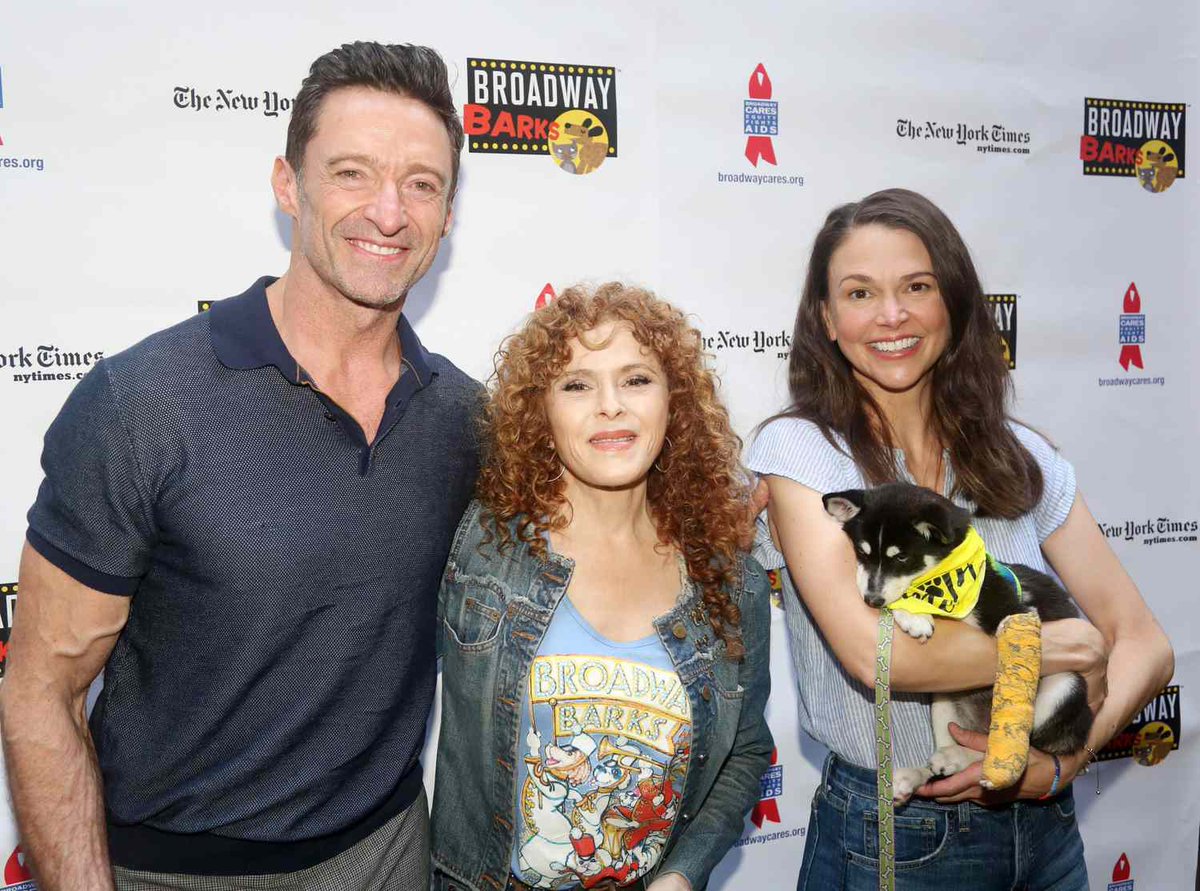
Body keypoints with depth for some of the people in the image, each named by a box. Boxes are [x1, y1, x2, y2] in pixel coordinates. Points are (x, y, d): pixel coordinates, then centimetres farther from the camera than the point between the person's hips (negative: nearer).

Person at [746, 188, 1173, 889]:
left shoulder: (1022, 457, -1)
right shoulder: (800, 450, -14)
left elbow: (1144, 643, 0)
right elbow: (876, 654, -24)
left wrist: (1059, 764, -17)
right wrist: (1060, 646, -12)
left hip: (1045, 828, 4)